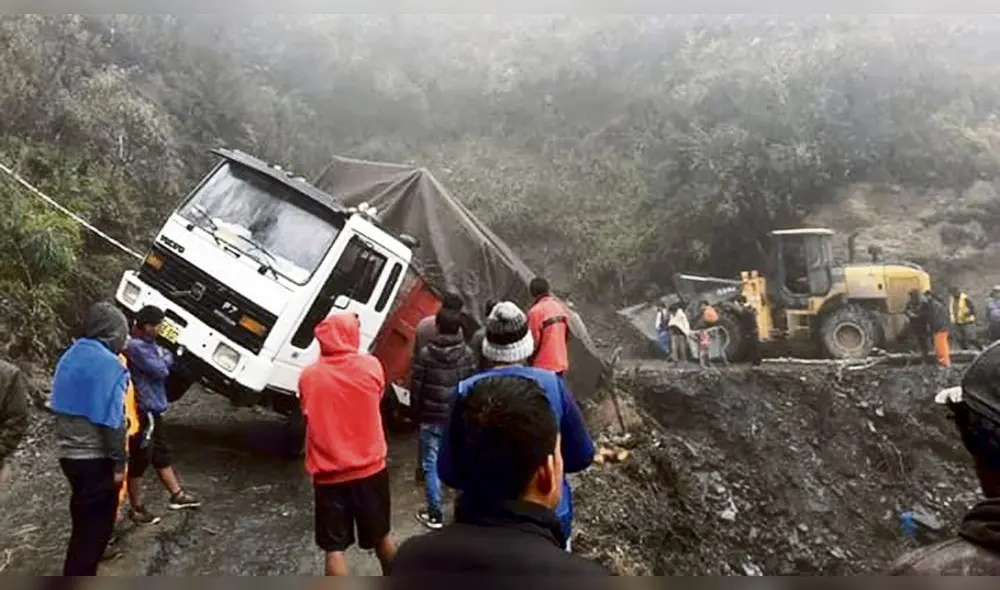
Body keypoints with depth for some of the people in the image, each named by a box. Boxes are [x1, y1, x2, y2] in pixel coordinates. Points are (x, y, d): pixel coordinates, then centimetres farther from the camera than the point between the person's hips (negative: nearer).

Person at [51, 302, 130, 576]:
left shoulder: (69, 357, 8)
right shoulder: (108, 363, -18)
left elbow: (60, 406, 14)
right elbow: (112, 419, -20)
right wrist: (119, 462, -14)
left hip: (67, 453, 9)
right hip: (95, 456, -9)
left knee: (84, 517, 24)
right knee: (96, 522, 3)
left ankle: (77, 572, 39)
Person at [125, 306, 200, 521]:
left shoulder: (148, 344, 10)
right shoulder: (136, 346, -22)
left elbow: (162, 367, 14)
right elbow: (161, 370, -23)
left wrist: (163, 358, -6)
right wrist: (167, 357, -4)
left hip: (153, 410, 10)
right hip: (143, 412, -10)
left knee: (162, 454, 18)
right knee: (139, 461, 3)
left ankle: (177, 495, 28)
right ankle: (136, 507, 15)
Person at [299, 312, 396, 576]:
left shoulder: (308, 376, -8)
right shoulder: (371, 365, -7)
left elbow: (307, 414, 6)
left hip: (328, 474, -1)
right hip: (370, 468, 2)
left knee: (334, 548, 8)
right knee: (382, 536, 21)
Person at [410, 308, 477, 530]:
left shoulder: (425, 354, -10)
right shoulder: (467, 353, -4)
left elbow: (416, 389, -6)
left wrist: (417, 414, 8)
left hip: (431, 418, -2)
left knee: (432, 466, 6)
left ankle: (435, 515, 10)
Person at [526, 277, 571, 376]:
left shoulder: (535, 311, -18)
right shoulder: (561, 306, 4)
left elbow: (533, 341, -15)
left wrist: (530, 360, 2)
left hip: (543, 365, -6)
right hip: (561, 363, 7)